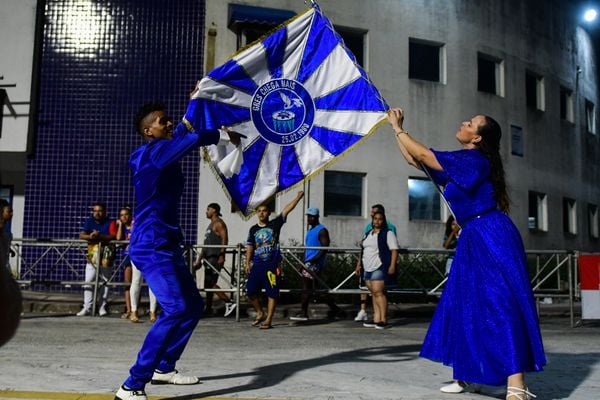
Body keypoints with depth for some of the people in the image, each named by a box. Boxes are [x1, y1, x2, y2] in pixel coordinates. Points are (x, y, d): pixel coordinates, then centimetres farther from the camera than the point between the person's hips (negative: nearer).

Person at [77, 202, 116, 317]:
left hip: (106, 253, -2)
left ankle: (103, 307, 11)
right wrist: (90, 236, -27)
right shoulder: (89, 221, 7)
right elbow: (81, 235, -5)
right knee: (88, 281, -4)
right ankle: (87, 307, -2)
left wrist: (100, 236, -30)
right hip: (92, 253, 2)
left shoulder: (110, 223, 0)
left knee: (105, 281, 4)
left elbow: (113, 236, -15)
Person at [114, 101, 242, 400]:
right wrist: (225, 135, -12)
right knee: (175, 309, -23)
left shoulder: (163, 153, 16)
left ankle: (163, 368, 27)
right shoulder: (151, 152, -12)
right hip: (151, 247, -11)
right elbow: (193, 139, -26)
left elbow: (184, 132, 37)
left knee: (193, 305, 16)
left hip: (166, 246, 11)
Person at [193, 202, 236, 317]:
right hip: (209, 258, 10)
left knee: (211, 283, -15)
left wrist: (221, 255, -25)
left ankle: (229, 303, -14)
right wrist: (199, 260, 22)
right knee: (208, 284, 10)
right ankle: (208, 309, 14)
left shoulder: (219, 224, -7)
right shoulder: (211, 224, 23)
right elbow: (206, 244, 24)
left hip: (215, 258, -10)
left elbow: (225, 240, -18)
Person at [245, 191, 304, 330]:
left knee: (272, 293, -3)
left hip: (272, 264, -3)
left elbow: (286, 210, -5)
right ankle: (260, 313, 26)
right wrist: (247, 263, 3)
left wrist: (298, 197, -11)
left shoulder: (275, 224, 3)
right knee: (250, 291, 4)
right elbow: (249, 246, 11)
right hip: (257, 264, 3)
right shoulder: (253, 229, 11)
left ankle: (268, 320, 5)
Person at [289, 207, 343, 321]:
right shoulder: (310, 230, 20)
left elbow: (325, 248, -16)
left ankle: (303, 313, -9)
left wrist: (314, 259, -24)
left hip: (315, 262, -10)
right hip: (308, 261, 10)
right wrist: (304, 261, 21)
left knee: (306, 285, -12)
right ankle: (334, 309, 18)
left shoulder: (321, 230, -8)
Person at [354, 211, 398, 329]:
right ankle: (376, 319, 9)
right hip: (368, 268, 8)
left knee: (378, 292, -14)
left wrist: (392, 265, -19)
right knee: (374, 293, 7)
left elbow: (394, 250, -10)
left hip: (380, 267, -8)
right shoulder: (368, 234, 19)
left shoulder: (388, 234, -3)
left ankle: (383, 320, -11)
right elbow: (363, 250, 25)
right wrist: (359, 264, 20)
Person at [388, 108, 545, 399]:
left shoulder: (474, 159, -11)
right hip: (475, 240, 10)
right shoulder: (461, 164, 16)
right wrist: (397, 129, 20)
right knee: (465, 302, 11)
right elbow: (414, 159, 21)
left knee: (499, 304, -13)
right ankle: (468, 374, 21)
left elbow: (422, 155, -10)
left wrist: (398, 128, 2)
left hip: (490, 237, -10)